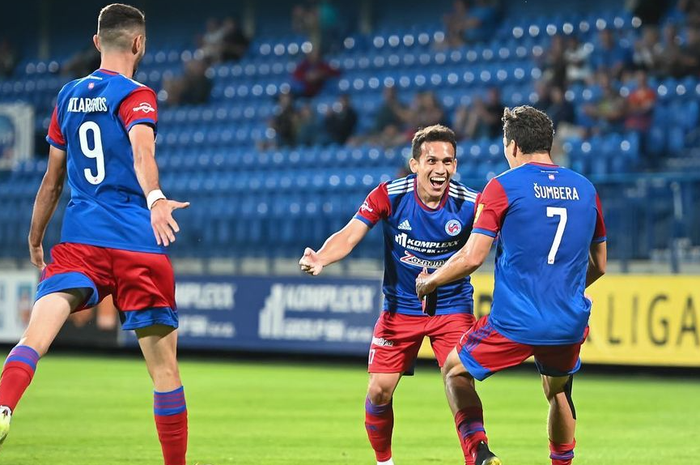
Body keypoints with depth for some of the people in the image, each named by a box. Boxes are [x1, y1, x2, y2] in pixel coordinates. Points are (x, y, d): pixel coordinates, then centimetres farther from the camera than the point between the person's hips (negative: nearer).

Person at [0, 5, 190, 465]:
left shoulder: (69, 96, 16)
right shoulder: (136, 96, 0)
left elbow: (53, 179, 23)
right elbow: (141, 151, -22)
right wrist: (155, 198, -39)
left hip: (78, 238, 4)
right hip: (138, 242, -4)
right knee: (164, 365, 6)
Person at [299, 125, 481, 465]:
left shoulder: (469, 204, -18)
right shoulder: (389, 195, -17)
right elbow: (349, 236, -22)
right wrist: (319, 259, -41)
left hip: (452, 306, -1)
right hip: (400, 307, 1)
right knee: (379, 391, 1)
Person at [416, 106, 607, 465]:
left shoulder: (502, 187, -6)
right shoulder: (585, 189, 8)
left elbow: (472, 258, -10)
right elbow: (598, 265, 17)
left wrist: (429, 282, 7)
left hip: (513, 323, -4)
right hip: (570, 325, 4)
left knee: (455, 371, 17)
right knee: (559, 392, 30)